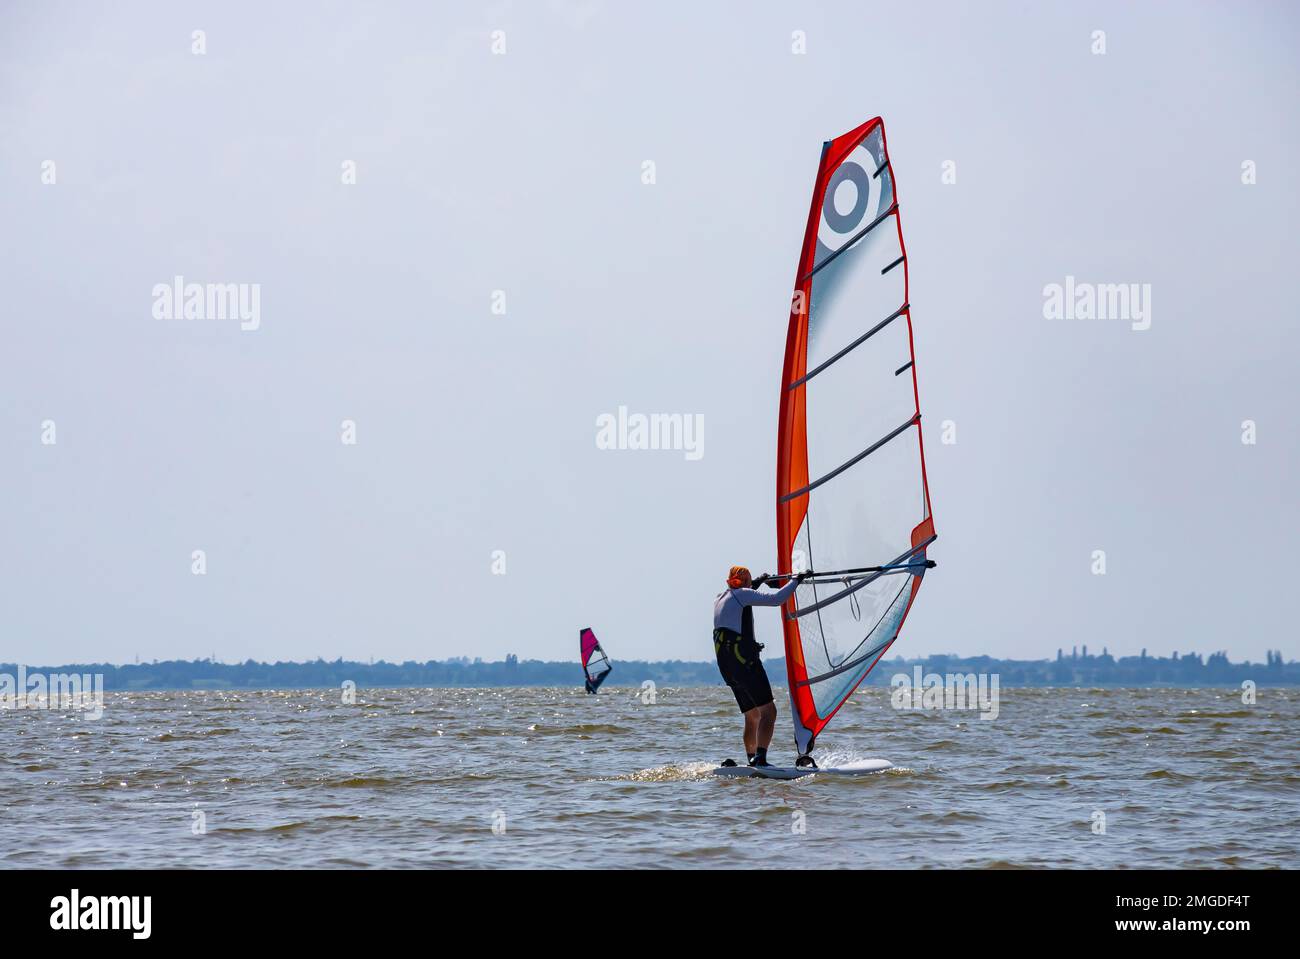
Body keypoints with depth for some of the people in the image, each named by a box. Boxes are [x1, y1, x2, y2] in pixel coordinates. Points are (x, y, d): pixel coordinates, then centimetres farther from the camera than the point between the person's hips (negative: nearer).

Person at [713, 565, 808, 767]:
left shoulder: (720, 600, 23)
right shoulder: (742, 595, -1)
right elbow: (776, 599, -12)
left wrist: (756, 584, 56)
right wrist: (795, 581, 1)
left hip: (726, 667, 9)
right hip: (744, 661, -9)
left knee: (752, 717, 15)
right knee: (768, 712, -13)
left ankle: (752, 761, 11)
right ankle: (760, 759, -28)